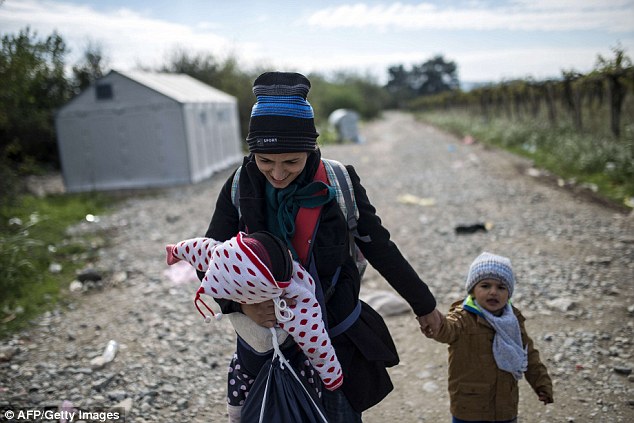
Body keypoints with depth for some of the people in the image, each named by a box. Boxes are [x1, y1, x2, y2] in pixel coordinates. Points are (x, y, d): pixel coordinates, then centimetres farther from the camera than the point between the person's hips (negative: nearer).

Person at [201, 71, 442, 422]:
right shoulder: (241, 187, -10)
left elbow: (381, 250, -4)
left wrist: (424, 304, 7)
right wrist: (240, 302, -24)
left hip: (333, 337, -2)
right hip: (264, 334, 2)